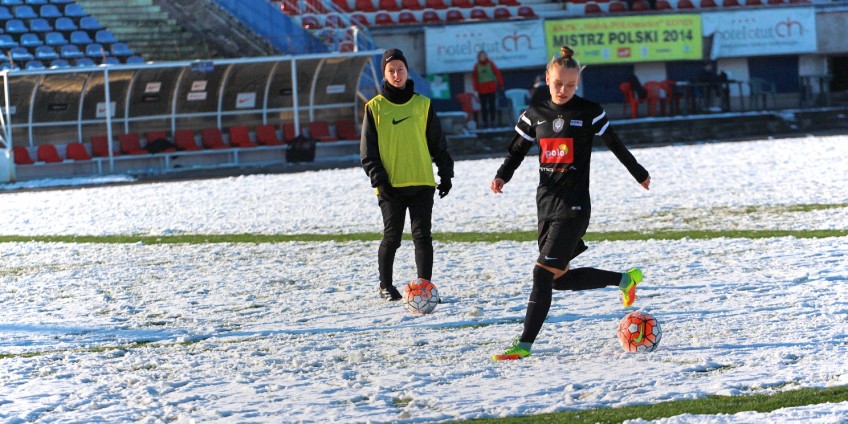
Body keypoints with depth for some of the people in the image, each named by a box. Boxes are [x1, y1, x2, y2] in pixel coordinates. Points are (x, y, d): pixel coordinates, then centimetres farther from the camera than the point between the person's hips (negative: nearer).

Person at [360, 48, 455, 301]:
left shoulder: (423, 104, 7)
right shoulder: (375, 108, 2)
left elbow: (438, 143, 12)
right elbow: (368, 151, 1)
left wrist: (446, 173, 7)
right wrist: (379, 180, -8)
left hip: (421, 183, 1)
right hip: (391, 185, -1)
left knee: (422, 235, -4)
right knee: (392, 238, 6)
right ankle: (386, 285, 24)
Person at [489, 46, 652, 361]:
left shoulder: (589, 112, -2)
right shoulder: (535, 115, 9)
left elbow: (615, 145, 9)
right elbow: (517, 150, 15)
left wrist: (640, 175, 22)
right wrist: (502, 177, -5)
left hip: (573, 205, -6)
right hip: (546, 202, 6)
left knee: (543, 274, -12)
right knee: (561, 278, 11)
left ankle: (525, 344, -9)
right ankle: (625, 280, 32)